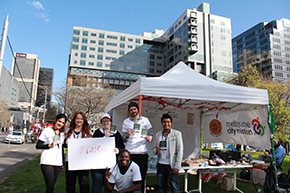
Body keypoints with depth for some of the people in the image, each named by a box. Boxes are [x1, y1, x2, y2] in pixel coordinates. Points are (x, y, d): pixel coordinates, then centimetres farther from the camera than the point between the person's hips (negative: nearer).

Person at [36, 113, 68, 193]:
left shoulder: (62, 134, 15)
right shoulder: (47, 131, 2)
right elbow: (38, 145, -1)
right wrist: (49, 145, -16)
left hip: (57, 163, 4)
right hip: (47, 162, -4)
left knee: (51, 186, 7)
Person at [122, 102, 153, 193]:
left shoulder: (145, 120, 11)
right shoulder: (126, 122, 10)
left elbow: (150, 132, 14)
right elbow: (123, 139, 8)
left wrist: (150, 137, -9)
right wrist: (127, 135, -14)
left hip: (142, 153, 1)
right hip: (129, 153, 0)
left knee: (141, 178, 6)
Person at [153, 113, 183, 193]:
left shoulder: (177, 134, 0)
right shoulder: (158, 135, 11)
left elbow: (180, 150, -5)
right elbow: (154, 148, 18)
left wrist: (177, 167, -11)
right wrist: (156, 150, -8)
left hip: (171, 165, -4)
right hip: (161, 165, 4)